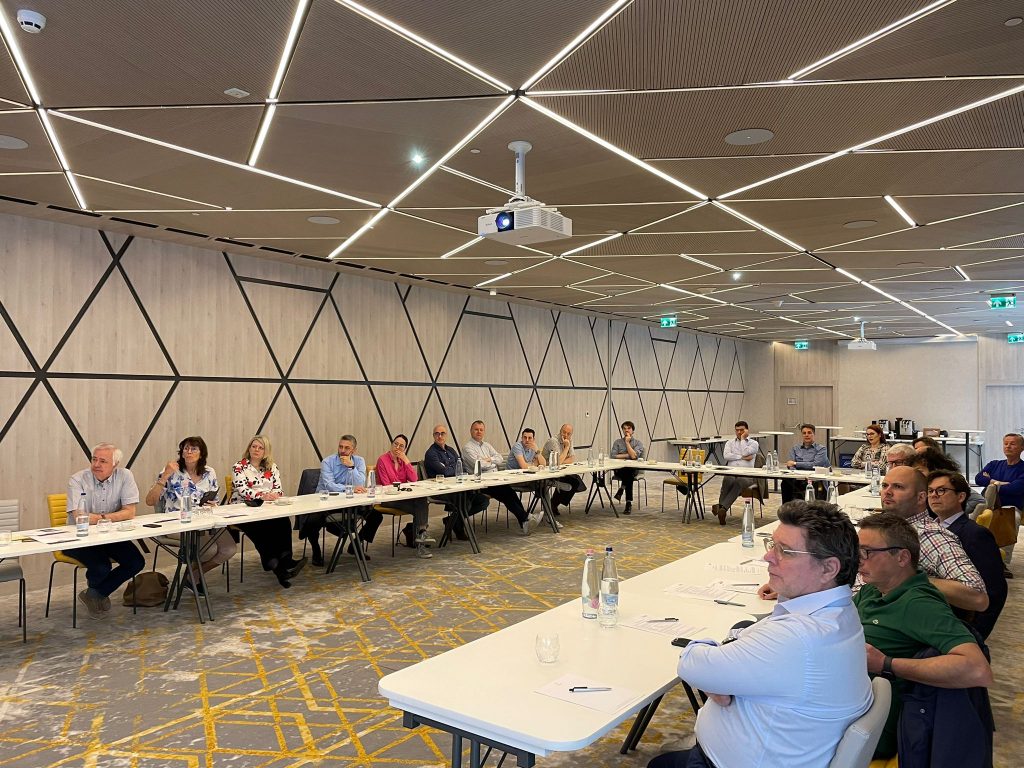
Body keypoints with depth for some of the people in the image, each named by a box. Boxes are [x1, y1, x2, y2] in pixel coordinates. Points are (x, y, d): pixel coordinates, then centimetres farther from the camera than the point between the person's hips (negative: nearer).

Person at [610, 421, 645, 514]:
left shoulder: (638, 443, 9)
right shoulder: (617, 442, 14)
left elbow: (634, 456, -9)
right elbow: (613, 456, -1)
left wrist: (627, 442, -4)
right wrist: (627, 455, -5)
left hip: (633, 470, -1)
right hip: (619, 470, 1)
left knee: (628, 472, -37)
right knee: (628, 475, -35)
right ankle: (629, 503, -30)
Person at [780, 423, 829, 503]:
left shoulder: (821, 449, 9)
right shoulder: (795, 448, 21)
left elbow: (816, 464, -7)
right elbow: (791, 466, 8)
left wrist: (795, 463, -6)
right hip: (797, 478, 3)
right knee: (786, 482, -31)